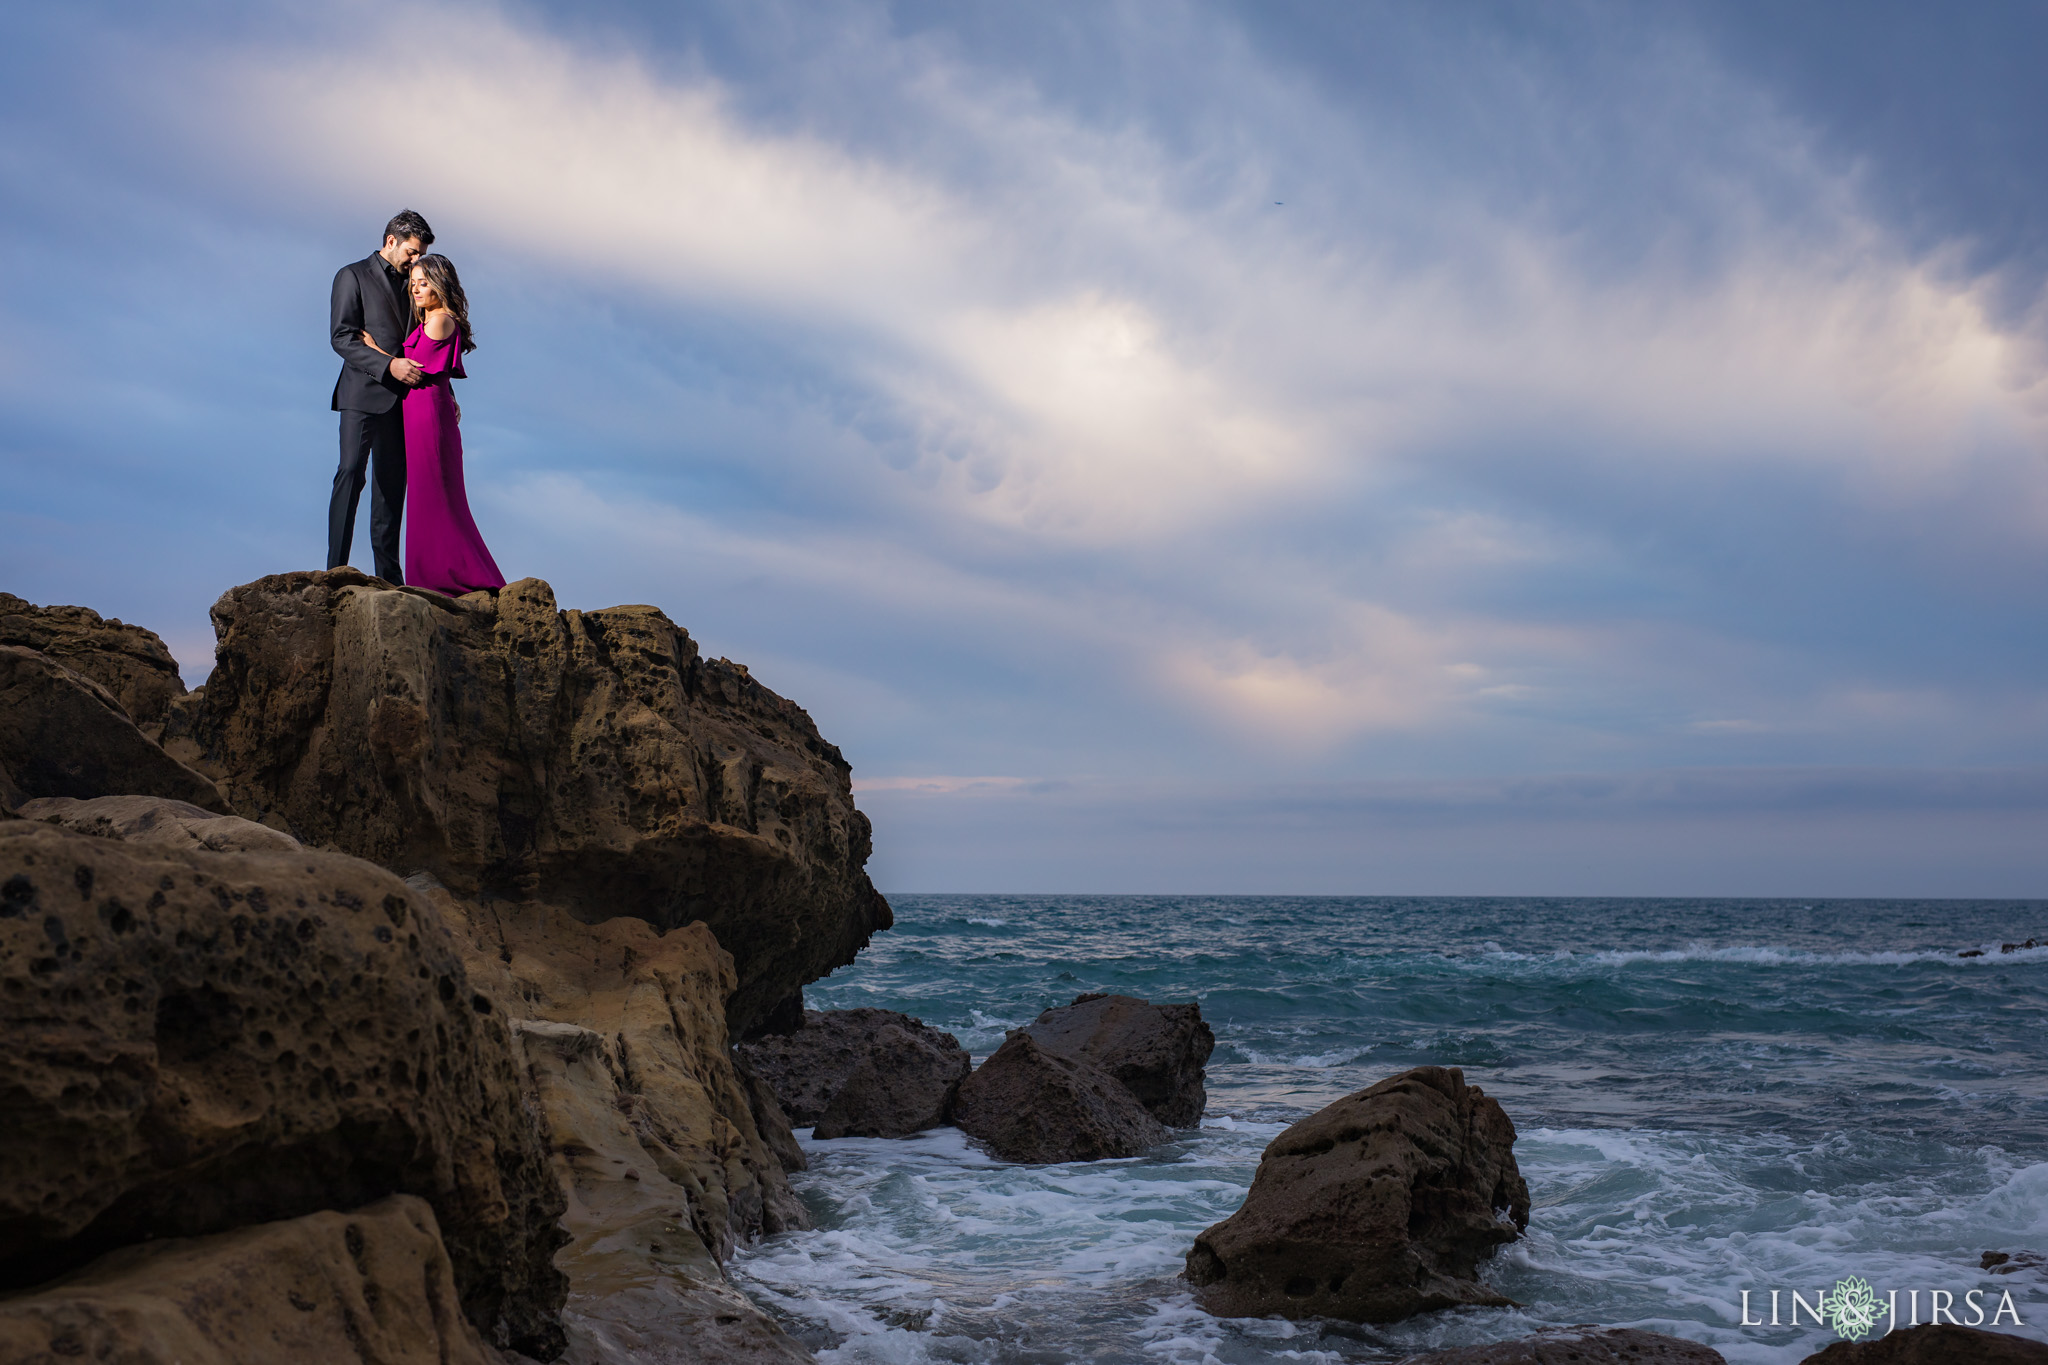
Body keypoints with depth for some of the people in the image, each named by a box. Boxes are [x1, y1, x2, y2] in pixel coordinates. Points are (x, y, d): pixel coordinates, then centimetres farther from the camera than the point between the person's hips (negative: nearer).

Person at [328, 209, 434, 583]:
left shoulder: (408, 283, 20)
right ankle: (336, 569, -16)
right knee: (351, 473, -14)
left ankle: (388, 574, 5)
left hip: (401, 398, 6)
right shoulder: (353, 276, 2)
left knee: (392, 482, 4)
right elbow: (341, 338, -8)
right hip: (363, 393, -6)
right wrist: (389, 365, -19)